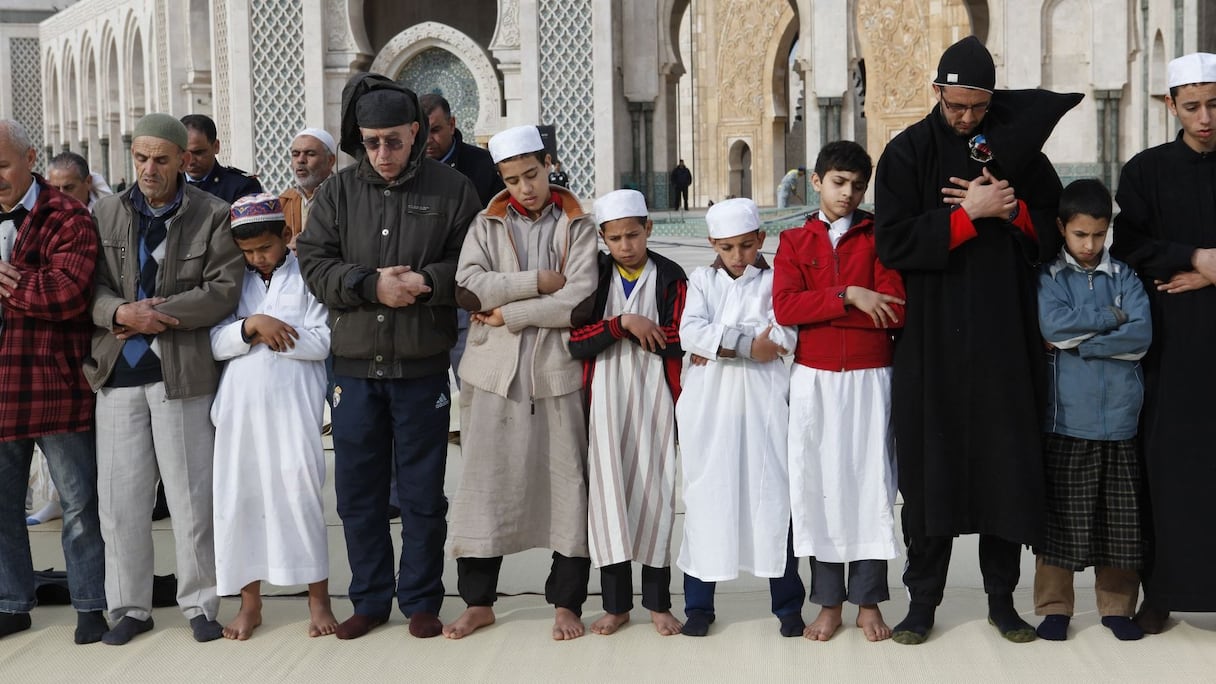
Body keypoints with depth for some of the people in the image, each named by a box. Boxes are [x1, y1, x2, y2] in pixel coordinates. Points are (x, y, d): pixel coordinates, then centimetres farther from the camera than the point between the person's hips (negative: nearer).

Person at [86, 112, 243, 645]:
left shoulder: (213, 216, 0)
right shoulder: (106, 213, 9)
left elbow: (224, 290, -8)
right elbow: (88, 286, 6)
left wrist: (156, 313, -14)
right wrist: (121, 313, -15)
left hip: (184, 372, -3)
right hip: (117, 372, 3)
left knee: (191, 495, 4)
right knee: (120, 496, 6)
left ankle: (200, 602, 17)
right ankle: (129, 606, 19)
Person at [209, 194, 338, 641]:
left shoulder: (308, 277, 2)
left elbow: (321, 342, -7)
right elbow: (216, 343, 4)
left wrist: (269, 335, -8)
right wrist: (252, 326, -12)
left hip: (292, 404, -4)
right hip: (241, 406, 4)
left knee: (298, 492, -4)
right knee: (239, 495, 4)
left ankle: (318, 598, 6)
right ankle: (250, 602, 14)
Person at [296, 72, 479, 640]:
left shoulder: (450, 189, -1)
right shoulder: (338, 191, 5)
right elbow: (314, 263, -1)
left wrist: (426, 282, -19)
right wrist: (371, 285, -15)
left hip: (422, 365, -2)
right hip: (354, 364, 2)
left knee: (422, 491, 7)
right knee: (358, 489, 10)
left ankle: (421, 600, 22)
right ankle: (369, 599, 25)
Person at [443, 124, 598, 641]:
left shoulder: (578, 227, 4)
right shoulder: (486, 226, 10)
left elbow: (579, 302, -10)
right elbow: (468, 289, -6)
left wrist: (509, 314, -9)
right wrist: (537, 281, -11)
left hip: (558, 372, -1)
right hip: (495, 373, 1)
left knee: (567, 483, 4)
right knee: (487, 482, 4)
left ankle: (566, 602, 15)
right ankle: (478, 601, 15)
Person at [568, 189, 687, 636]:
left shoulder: (670, 277, 3)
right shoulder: (593, 276, 5)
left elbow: (677, 341, -7)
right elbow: (576, 341, -6)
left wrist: (640, 330, -11)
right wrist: (623, 323, -16)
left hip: (654, 397, -1)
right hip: (606, 398, 1)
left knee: (653, 492, 1)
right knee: (608, 493, 1)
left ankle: (658, 603, 12)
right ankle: (616, 603, 11)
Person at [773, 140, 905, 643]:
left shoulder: (879, 237, 6)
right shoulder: (795, 241, 9)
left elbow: (893, 309, -8)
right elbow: (784, 306, -7)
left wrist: (815, 309, -8)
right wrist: (848, 296, -16)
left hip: (869, 378, -1)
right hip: (814, 379, 1)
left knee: (870, 483, 1)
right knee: (818, 483, 3)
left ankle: (868, 602, 10)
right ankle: (828, 602, 12)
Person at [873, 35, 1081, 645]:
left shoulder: (1019, 145, 7)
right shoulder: (907, 153, 0)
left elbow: (1053, 232, 7)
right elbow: (893, 242, -10)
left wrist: (1009, 209, -11)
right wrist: (970, 214, -15)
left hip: (1004, 341, 2)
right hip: (933, 341, -2)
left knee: (1006, 465, 4)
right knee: (932, 463, 3)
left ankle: (1002, 599, 17)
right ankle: (922, 600, 13)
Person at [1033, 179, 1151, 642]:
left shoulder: (1124, 276, 8)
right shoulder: (1048, 277, 4)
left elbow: (1142, 335, -6)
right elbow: (1053, 324, -14)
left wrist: (1079, 343, -10)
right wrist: (1110, 318, -4)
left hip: (1120, 418, 2)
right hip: (1067, 419, -2)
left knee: (1120, 518, 7)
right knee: (1062, 517, 2)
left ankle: (1117, 605, 20)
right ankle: (1054, 605, 13)